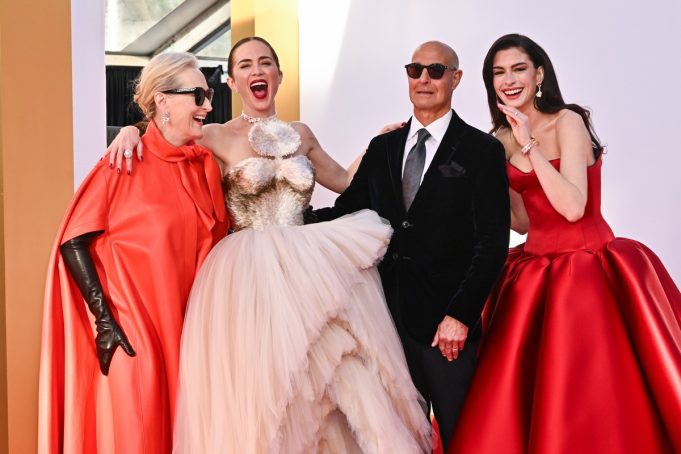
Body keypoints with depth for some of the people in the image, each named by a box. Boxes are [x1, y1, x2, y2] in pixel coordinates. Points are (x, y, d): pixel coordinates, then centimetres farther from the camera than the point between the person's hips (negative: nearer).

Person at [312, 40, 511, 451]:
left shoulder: (482, 150, -2)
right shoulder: (382, 148, 12)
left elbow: (493, 241, -7)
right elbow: (346, 211, 10)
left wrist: (460, 316, -14)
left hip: (448, 323, -4)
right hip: (391, 313, 4)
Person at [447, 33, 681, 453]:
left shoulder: (567, 122, -10)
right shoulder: (503, 139, 10)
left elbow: (573, 207, -22)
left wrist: (530, 146, -22)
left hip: (587, 270, -6)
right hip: (535, 273, 7)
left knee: (590, 406, -6)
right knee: (515, 403, 6)